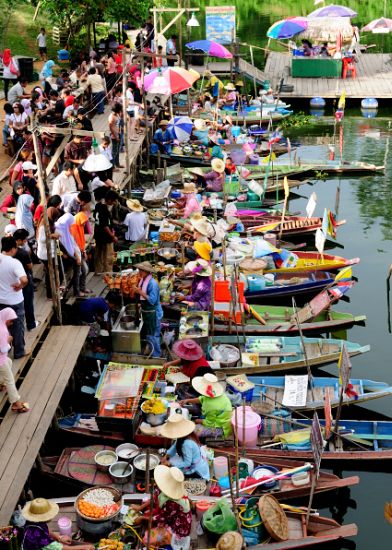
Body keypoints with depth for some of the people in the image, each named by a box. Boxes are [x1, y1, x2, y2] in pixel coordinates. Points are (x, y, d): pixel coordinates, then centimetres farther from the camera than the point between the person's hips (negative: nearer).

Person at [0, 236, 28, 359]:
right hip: (15, 301, -5)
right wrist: (19, 286, -19)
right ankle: (18, 352, 25)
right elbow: (24, 280, -38)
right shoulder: (14, 262, -25)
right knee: (17, 327, 13)